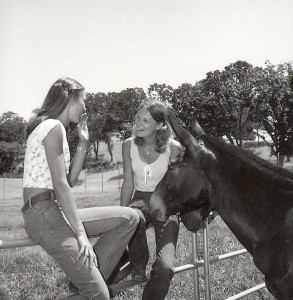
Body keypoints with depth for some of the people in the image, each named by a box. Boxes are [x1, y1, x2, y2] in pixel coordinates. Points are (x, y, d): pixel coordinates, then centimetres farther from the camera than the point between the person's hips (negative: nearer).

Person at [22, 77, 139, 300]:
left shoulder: (51, 127, 21)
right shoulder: (54, 127, -9)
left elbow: (70, 180, 19)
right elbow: (60, 185, -17)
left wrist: (83, 143, 15)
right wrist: (81, 233, -17)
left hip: (56, 212, 10)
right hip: (43, 213, -10)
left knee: (129, 218, 8)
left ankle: (88, 276, 5)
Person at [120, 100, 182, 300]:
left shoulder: (173, 148, -11)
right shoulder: (129, 145, -1)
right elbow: (128, 182, 6)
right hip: (139, 201, 2)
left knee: (165, 268, -18)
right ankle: (138, 267, -8)